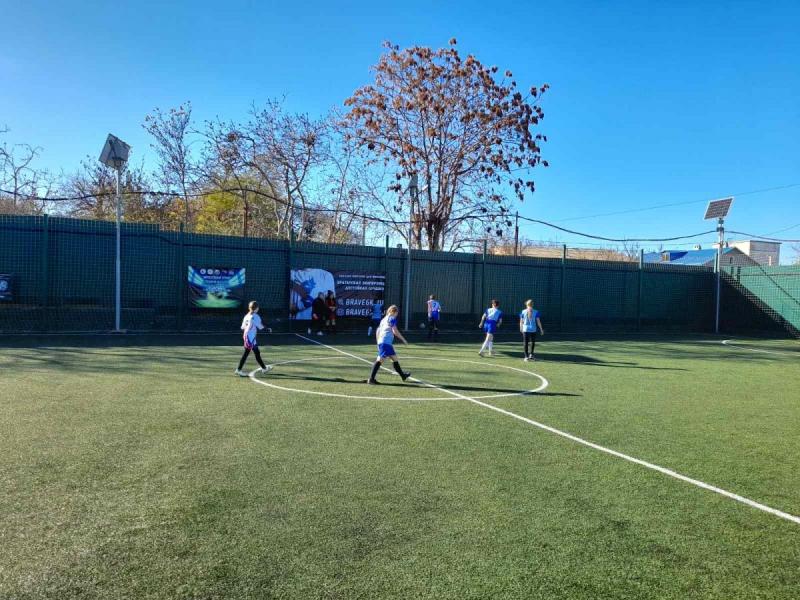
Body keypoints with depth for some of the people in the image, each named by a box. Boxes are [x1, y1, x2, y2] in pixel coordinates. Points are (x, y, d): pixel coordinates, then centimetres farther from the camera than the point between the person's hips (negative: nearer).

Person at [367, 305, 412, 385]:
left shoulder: (384, 319, 22)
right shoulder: (392, 318, -1)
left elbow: (378, 331, 21)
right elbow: (395, 331, -10)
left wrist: (378, 342, 26)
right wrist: (403, 339, -1)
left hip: (380, 342, 9)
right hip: (386, 342, -9)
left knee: (394, 358, 19)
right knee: (380, 359, -13)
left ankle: (402, 375, 30)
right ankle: (371, 379, -18)